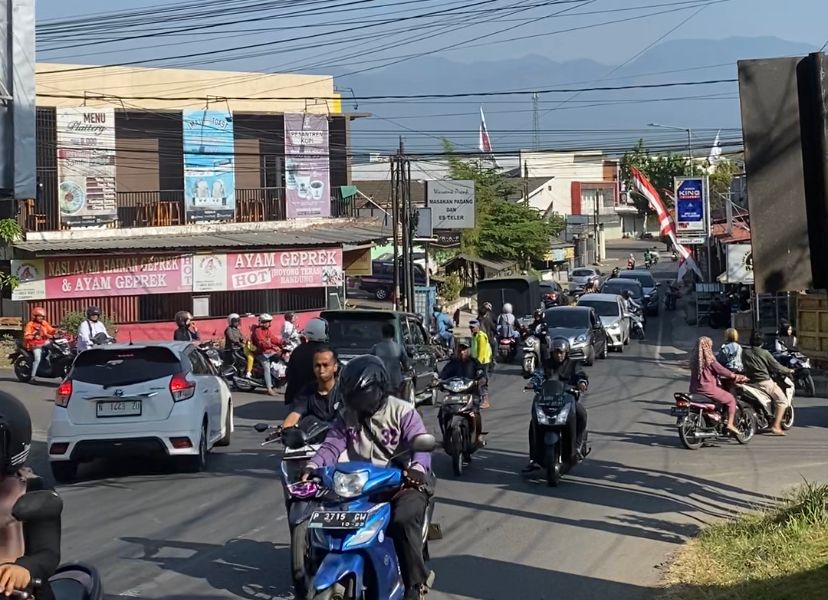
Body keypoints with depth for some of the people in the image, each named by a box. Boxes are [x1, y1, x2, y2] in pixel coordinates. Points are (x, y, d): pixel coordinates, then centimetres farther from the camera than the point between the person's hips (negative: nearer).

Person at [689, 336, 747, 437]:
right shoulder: (709, 360, -13)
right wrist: (736, 377, 8)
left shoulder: (694, 358, 8)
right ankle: (730, 424, 0)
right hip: (708, 389, -8)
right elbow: (721, 371, -8)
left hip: (694, 389, 8)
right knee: (731, 399, 7)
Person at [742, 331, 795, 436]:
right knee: (783, 401, 1)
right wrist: (789, 371, 12)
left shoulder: (745, 353, 4)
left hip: (750, 382, 6)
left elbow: (744, 367, 13)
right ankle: (776, 426, -11)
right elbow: (776, 367, -4)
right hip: (764, 382, -6)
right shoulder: (764, 353, -7)